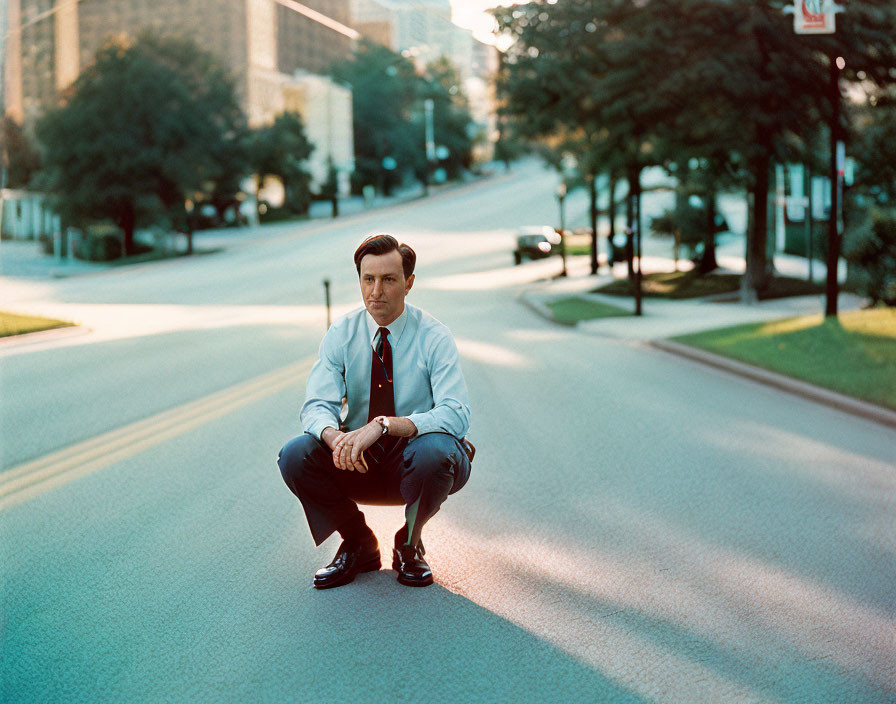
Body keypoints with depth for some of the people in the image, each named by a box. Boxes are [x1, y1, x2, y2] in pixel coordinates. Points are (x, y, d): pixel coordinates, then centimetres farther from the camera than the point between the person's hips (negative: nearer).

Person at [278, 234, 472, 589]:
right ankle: (359, 545, 2)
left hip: (414, 463, -2)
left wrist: (384, 425, -38)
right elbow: (317, 406, -12)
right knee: (295, 455, -23)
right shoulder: (341, 334, -3)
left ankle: (409, 546, -4)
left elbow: (456, 414, -25)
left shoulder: (433, 337, -12)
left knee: (434, 451, -36)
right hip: (357, 464, 3)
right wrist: (335, 437, -37)